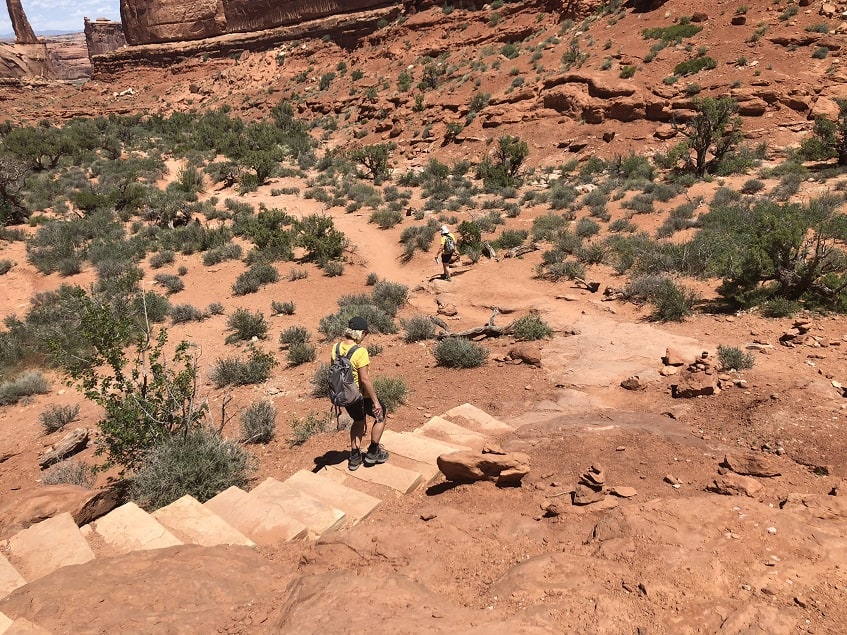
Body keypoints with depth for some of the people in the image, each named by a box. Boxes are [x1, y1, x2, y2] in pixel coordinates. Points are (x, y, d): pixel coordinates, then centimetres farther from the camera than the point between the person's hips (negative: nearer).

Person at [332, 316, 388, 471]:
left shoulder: (336, 348, -6)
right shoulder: (360, 351, -27)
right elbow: (365, 379, -26)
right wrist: (375, 401, -17)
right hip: (362, 395, -7)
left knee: (358, 422, 29)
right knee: (380, 416, 20)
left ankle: (354, 457, 34)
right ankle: (373, 452, 28)